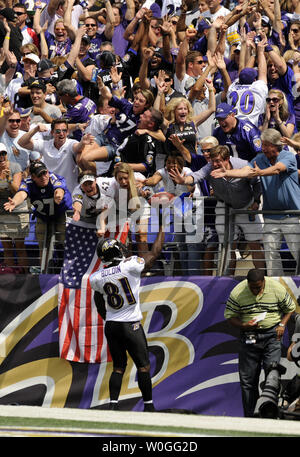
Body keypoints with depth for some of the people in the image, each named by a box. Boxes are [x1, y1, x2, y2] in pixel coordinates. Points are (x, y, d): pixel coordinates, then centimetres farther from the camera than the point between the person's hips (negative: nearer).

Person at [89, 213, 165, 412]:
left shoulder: (97, 278, -1)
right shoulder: (131, 266, -16)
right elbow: (155, 253, -4)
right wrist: (162, 229, 8)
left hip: (111, 326, 5)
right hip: (131, 325, -5)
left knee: (118, 367, 12)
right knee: (143, 366, 6)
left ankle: (113, 404, 4)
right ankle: (148, 405, 10)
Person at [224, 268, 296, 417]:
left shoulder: (277, 289, -6)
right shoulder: (237, 293, -7)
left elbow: (290, 308, 10)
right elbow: (230, 316, 1)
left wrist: (282, 325, -6)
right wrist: (244, 326, -17)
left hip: (272, 334, -1)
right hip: (249, 336, 1)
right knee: (247, 378, 2)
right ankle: (250, 417, 10)